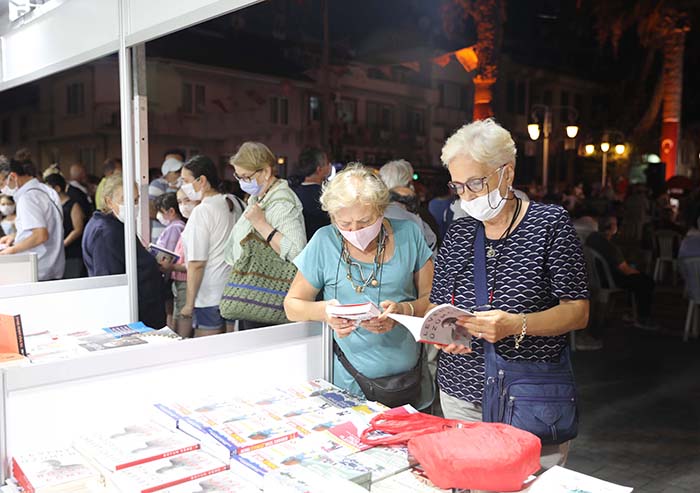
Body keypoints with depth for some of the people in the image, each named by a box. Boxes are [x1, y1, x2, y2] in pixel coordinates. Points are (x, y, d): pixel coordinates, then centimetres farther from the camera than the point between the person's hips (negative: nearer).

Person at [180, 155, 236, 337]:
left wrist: (189, 304, -10)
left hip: (209, 297, -8)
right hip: (231, 293, 8)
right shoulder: (231, 204, 9)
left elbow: (197, 264, -17)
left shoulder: (202, 211, -15)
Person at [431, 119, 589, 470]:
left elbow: (578, 311, -8)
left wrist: (516, 325, -24)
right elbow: (437, 307, 13)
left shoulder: (550, 223, -5)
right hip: (460, 394, 4)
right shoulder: (457, 233, 8)